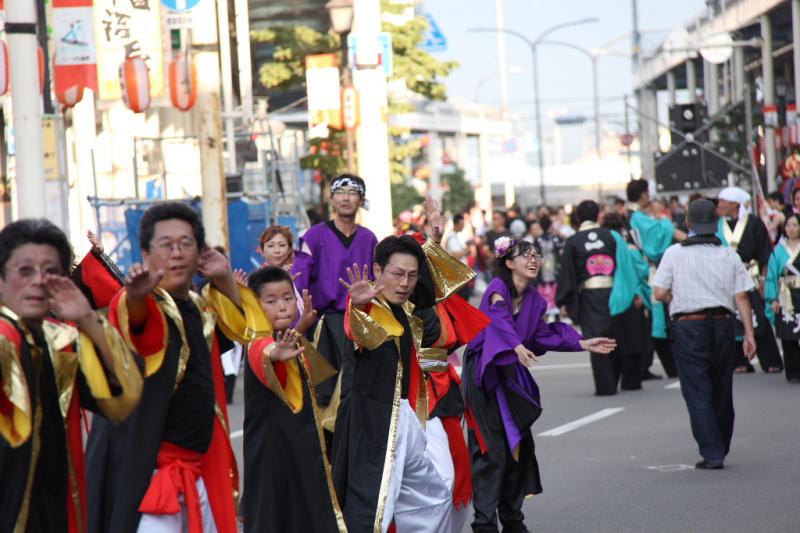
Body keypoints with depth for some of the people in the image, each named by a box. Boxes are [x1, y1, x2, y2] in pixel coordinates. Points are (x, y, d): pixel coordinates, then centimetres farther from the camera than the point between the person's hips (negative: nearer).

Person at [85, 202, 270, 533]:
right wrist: (136, 294, -56)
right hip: (146, 471, -8)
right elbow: (132, 317, -33)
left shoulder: (200, 308, 13)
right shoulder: (146, 307, -9)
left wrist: (225, 280, 12)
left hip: (197, 469, 8)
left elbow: (248, 329, 29)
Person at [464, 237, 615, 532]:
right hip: (484, 374, -7)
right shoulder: (498, 287, -14)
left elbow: (543, 334, 13)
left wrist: (582, 344, 7)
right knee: (492, 449, -10)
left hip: (510, 373, 7)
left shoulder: (533, 299, 9)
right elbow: (500, 319, -32)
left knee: (519, 445, 8)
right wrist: (517, 347, -49)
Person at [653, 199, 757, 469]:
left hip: (688, 327, -3)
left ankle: (712, 454, -6)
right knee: (722, 391, 15)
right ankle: (720, 449, 25)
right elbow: (741, 296, -1)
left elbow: (660, 292, -6)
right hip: (722, 324, 3)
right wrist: (749, 333, 1)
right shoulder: (729, 255, 3)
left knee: (698, 394, 0)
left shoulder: (674, 253, -3)